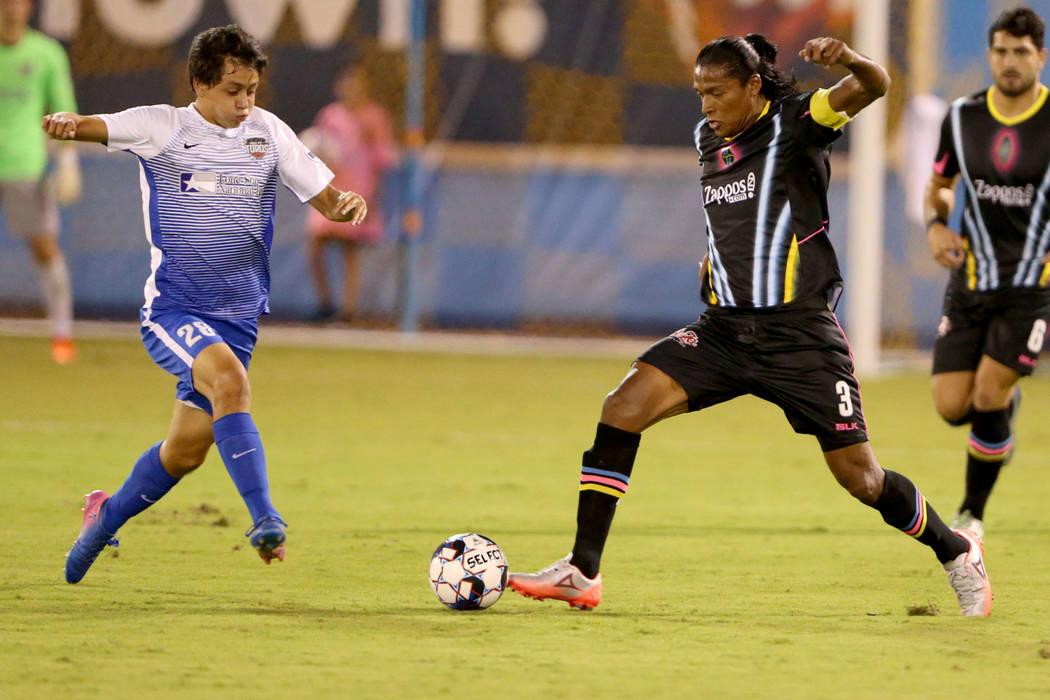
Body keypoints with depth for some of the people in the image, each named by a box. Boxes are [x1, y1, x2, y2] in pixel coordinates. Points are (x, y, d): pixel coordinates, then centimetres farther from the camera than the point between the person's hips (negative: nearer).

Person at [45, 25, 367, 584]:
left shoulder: (268, 133, 4)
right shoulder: (162, 128, -6)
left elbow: (325, 197, 6)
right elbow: (98, 127, -22)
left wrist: (347, 204, -18)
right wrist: (66, 123, -46)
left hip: (238, 316, 4)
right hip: (172, 309, -4)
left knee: (186, 451, 8)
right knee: (230, 380, -33)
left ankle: (107, 514, 36)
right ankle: (265, 520, -35)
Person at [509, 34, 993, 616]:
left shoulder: (795, 122, -7)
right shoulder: (707, 137, 12)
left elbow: (874, 87, -24)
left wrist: (850, 61, -46)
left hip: (799, 333, -6)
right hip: (725, 328, 6)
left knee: (858, 476, -1)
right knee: (623, 408, -14)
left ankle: (957, 553, 26)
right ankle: (582, 572, -13)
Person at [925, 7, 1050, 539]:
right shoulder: (962, 118, 1)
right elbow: (940, 184, 16)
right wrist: (936, 225, -5)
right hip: (971, 279, 3)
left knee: (988, 397, -13)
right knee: (951, 406, -4)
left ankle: (971, 516, 6)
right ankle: (1007, 405, 33)